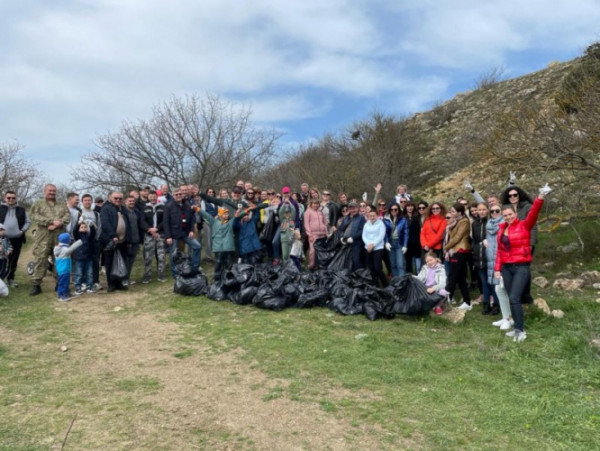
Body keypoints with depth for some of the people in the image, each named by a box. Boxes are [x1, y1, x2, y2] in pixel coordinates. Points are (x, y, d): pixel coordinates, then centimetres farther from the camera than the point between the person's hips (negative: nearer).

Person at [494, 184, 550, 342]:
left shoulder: (524, 225, -3)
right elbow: (499, 250, 11)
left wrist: (540, 198, -36)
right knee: (512, 299, 8)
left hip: (521, 267, -5)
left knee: (514, 298, -12)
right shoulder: (502, 229, 9)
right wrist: (497, 268, 5)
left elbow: (533, 214, -22)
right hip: (506, 268, 5)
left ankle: (520, 330, -1)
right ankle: (517, 328, 18)